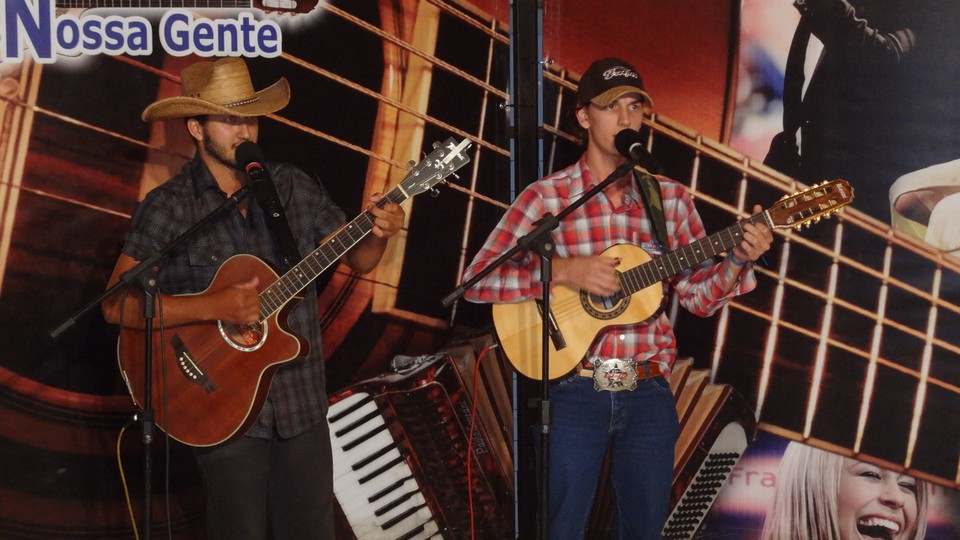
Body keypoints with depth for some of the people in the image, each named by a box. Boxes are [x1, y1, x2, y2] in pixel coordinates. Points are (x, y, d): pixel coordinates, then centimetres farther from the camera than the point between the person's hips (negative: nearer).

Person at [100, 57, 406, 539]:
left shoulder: (293, 187, 3)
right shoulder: (168, 207, -9)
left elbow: (358, 260, 8)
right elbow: (117, 305, -15)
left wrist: (377, 233, -15)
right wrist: (214, 306, -24)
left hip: (303, 404, 4)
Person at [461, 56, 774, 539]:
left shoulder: (671, 198, 6)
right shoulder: (545, 197, -5)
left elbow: (699, 296, 7)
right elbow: (477, 280, -10)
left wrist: (737, 261, -12)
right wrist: (564, 270, -20)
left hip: (649, 392, 3)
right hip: (574, 391, -3)